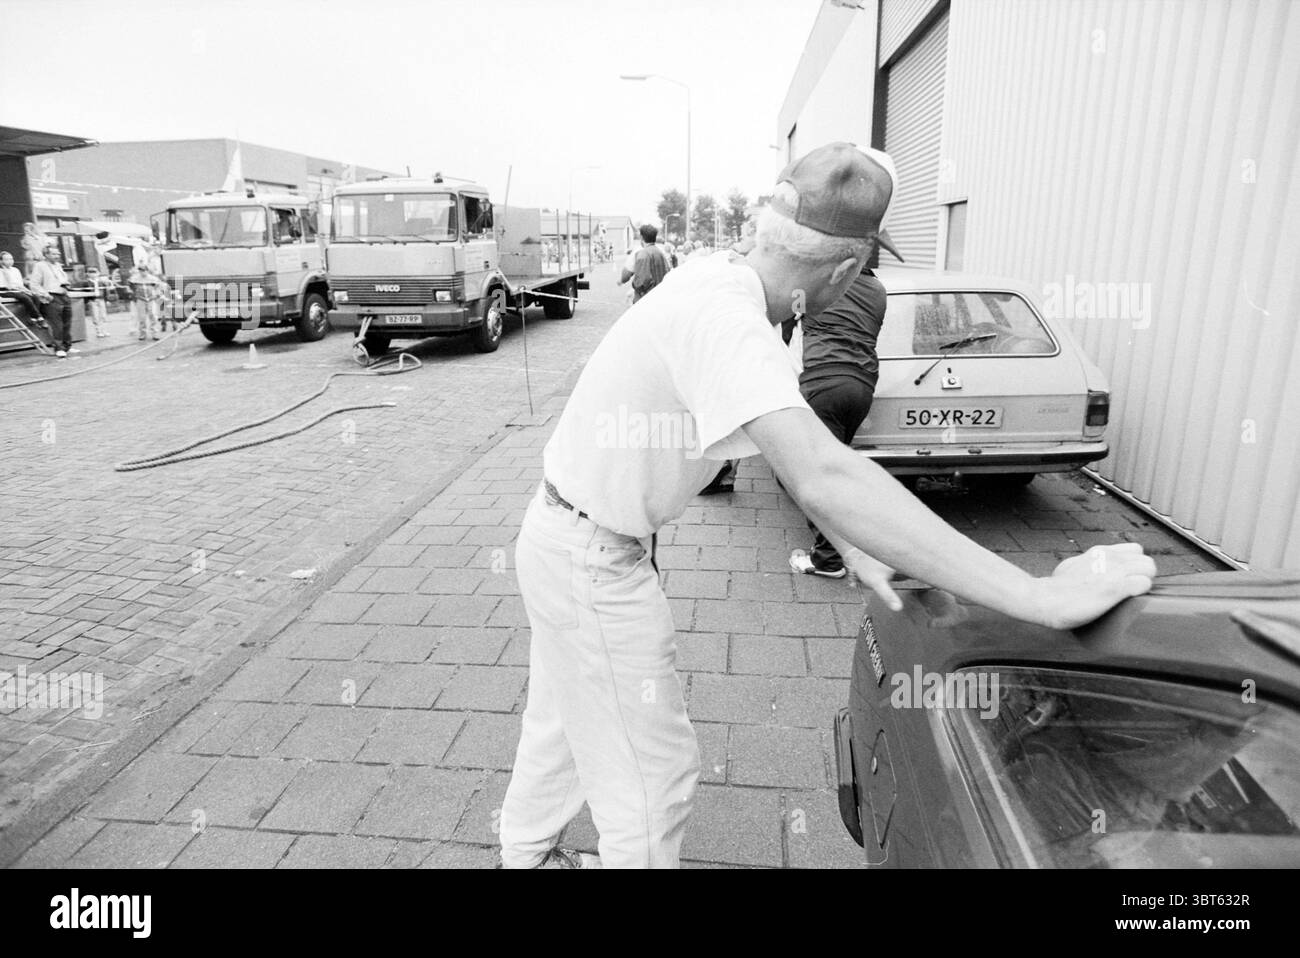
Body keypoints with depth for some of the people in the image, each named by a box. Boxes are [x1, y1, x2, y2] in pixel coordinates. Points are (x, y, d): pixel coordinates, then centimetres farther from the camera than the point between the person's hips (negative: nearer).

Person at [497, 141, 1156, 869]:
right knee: (654, 778, 8)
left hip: (564, 533, 10)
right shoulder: (725, 319, -32)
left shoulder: (721, 276, -3)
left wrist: (857, 549, -2)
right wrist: (1044, 600, -41)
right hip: (594, 565, -9)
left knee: (565, 718, 30)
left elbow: (797, 442, 3)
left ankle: (528, 852, 55)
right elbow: (824, 478, -44)